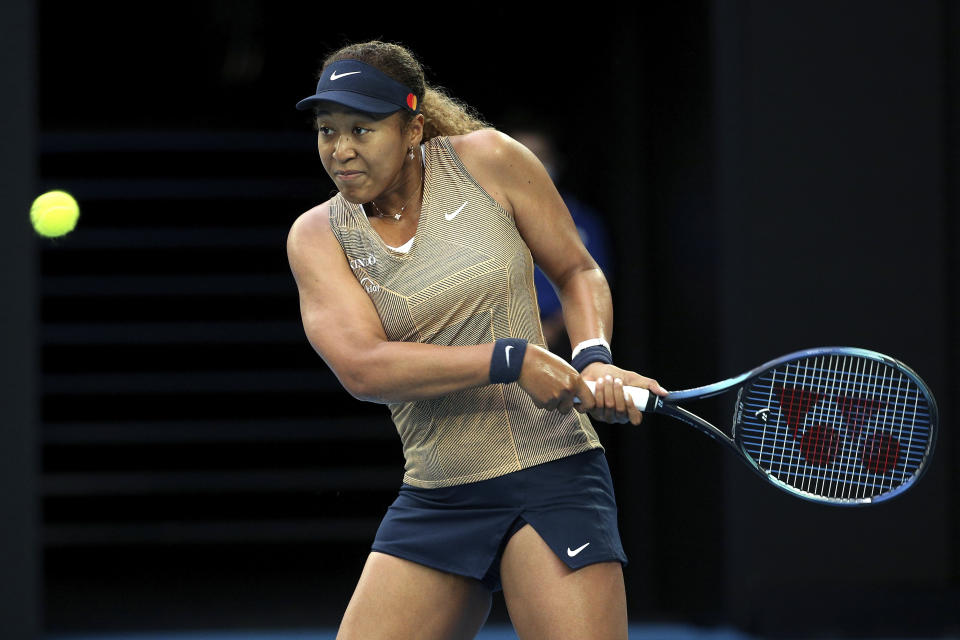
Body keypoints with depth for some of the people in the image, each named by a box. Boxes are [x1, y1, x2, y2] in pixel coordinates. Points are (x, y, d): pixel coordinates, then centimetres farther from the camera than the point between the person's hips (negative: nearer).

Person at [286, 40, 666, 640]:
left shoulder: (486, 160, -1)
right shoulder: (317, 236, 1)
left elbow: (578, 271, 11)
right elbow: (362, 366, -14)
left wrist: (593, 358, -9)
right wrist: (512, 359, -21)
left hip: (552, 475, -2)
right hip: (434, 500, 3)